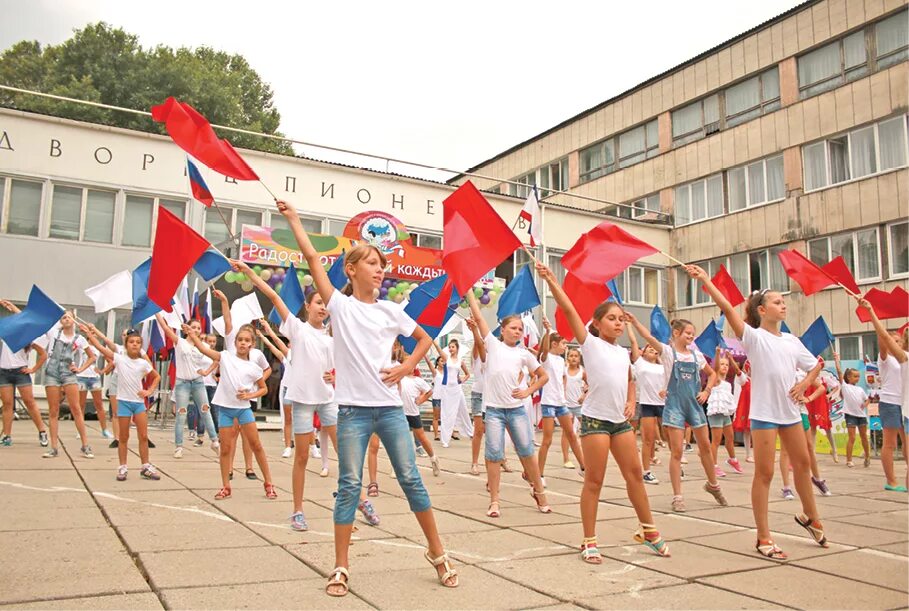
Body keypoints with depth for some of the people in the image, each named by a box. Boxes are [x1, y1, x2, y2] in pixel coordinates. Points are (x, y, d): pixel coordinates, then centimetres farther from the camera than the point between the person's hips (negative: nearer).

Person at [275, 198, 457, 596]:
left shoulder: (391, 311, 7)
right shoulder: (340, 306, -2)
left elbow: (424, 338, 20)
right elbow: (312, 257, -7)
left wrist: (406, 367, 6)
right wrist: (293, 218, -4)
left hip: (390, 407, 3)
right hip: (353, 410, -2)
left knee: (411, 479, 6)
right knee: (349, 485, 1)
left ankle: (437, 552, 20)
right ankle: (341, 567, 14)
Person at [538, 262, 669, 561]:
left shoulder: (624, 352, 13)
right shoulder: (591, 343, -4)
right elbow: (569, 310, -13)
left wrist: (631, 402, 11)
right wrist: (551, 280, -20)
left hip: (621, 420, 6)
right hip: (595, 418, -6)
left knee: (635, 474, 13)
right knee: (594, 480, -1)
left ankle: (648, 531, 29)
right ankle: (589, 541, 10)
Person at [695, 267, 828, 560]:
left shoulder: (791, 340, 10)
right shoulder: (754, 337, -8)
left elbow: (814, 365, 22)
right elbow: (726, 308, -20)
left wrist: (805, 384, 2)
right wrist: (705, 279, -26)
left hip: (790, 411, 6)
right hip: (764, 412, -6)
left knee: (802, 463, 20)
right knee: (764, 473, -2)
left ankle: (810, 516, 44)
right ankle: (763, 539, 5)